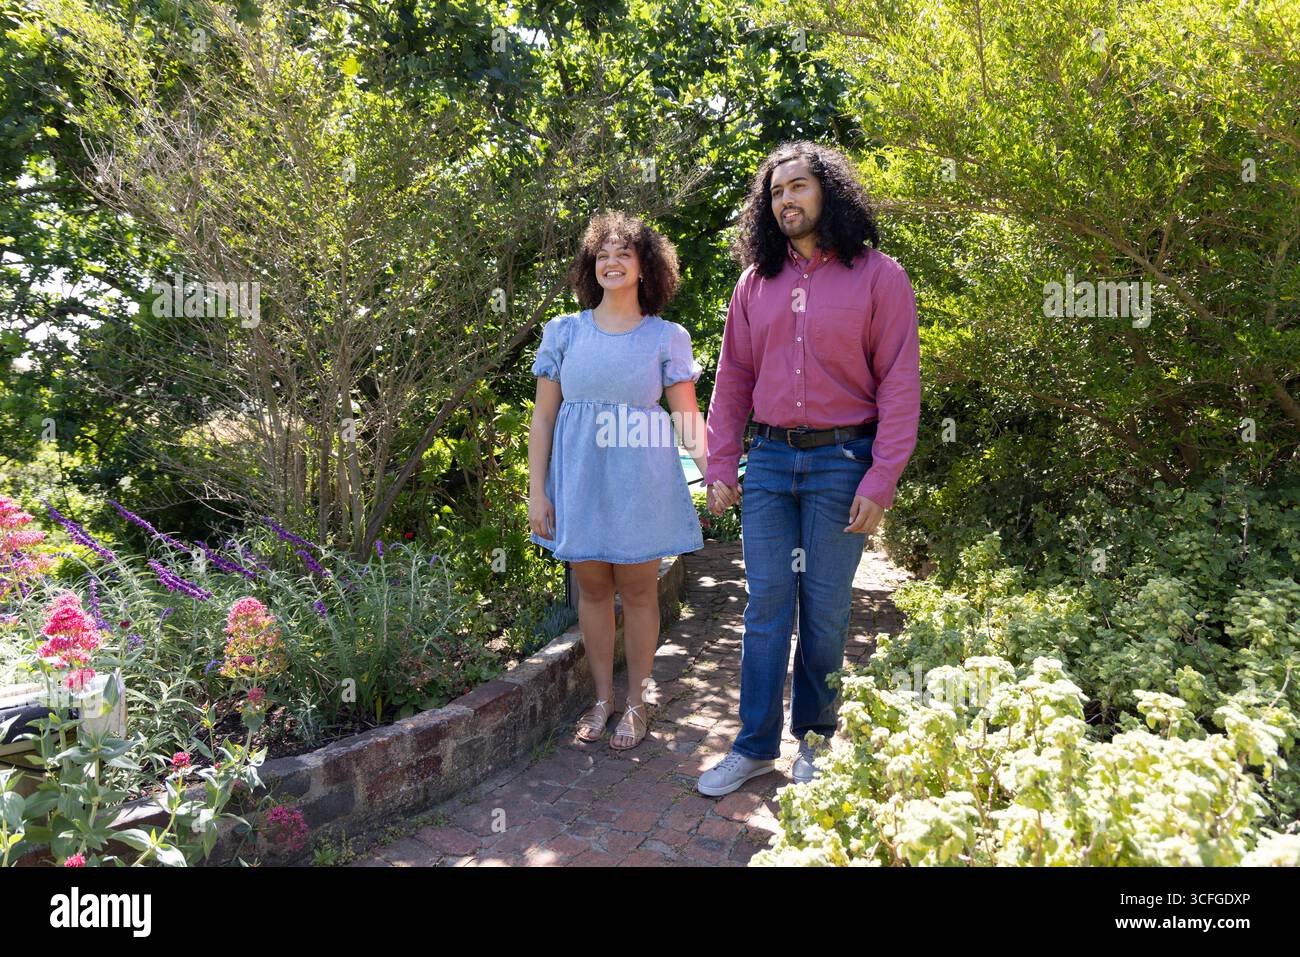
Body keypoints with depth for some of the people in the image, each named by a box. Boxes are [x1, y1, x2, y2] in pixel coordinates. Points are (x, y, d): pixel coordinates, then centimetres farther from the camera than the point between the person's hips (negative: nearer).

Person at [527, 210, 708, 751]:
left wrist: (711, 467, -18)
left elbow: (687, 416, -1)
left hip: (640, 483, -1)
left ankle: (635, 703, 23)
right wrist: (536, 492, 0)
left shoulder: (667, 337, 2)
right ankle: (602, 697, 27)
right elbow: (543, 418, 4)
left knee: (638, 590, 6)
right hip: (578, 482, 2)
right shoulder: (563, 332, 5)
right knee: (592, 587, 10)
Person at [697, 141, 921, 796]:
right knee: (766, 604, 6)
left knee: (825, 608, 6)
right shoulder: (756, 282, 10)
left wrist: (880, 481, -12)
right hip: (768, 460, 3)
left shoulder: (877, 276, -1)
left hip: (841, 462, -3)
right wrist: (719, 466, 5)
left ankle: (814, 737, 24)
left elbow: (899, 384, -5)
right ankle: (756, 746, 17)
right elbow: (733, 379, 12)